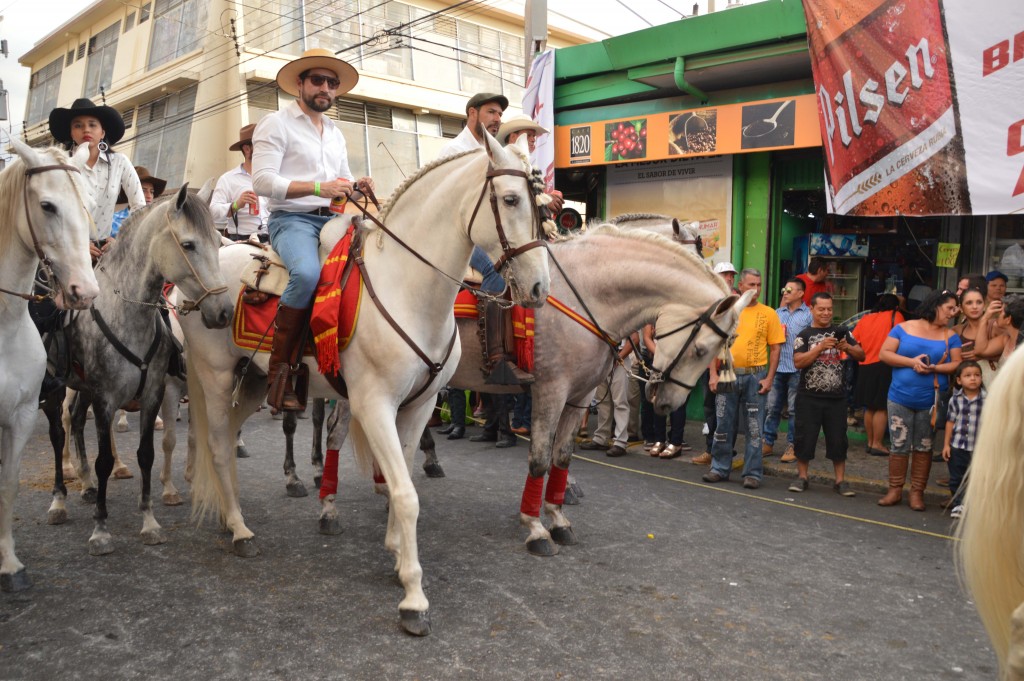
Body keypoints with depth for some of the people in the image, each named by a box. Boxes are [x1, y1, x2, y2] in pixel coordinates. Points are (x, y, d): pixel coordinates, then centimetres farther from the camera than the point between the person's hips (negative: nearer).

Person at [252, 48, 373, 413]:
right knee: (308, 273, -37)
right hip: (292, 219, -7)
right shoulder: (276, 123, 2)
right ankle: (281, 370, -24)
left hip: (331, 220, 7)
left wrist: (357, 185, 2)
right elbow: (263, 180, -11)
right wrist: (319, 187, -21)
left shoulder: (336, 133, 24)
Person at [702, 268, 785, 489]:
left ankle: (753, 473, 13)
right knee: (724, 424, 8)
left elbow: (775, 348, 1)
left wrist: (769, 378, -7)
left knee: (755, 427, 4)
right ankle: (720, 468, 20)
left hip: (755, 375, -1)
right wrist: (713, 374, -4)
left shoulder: (768, 313, 2)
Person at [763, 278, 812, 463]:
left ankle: (792, 446, 10)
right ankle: (767, 443, 16)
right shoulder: (778, 312, 14)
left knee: (795, 409, 3)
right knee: (773, 407, 8)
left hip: (797, 369, -4)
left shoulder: (809, 315, -1)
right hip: (778, 368, 4)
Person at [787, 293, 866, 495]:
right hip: (809, 397, -2)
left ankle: (840, 480, 16)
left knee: (838, 439, 6)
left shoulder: (841, 332, 9)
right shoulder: (804, 335, 1)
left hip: (836, 397, 2)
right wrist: (821, 346, -19)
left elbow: (861, 356, 9)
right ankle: (802, 477, 17)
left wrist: (847, 347, -11)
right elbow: (798, 362, -12)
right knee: (805, 438, 3)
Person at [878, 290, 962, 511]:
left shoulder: (950, 336, 6)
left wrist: (935, 368, -20)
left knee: (924, 447, 8)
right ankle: (895, 490, 13)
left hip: (931, 401, 1)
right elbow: (884, 354, -4)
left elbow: (957, 364, -2)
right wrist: (911, 362, -16)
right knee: (899, 446, 3)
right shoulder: (903, 328, 1)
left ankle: (917, 492, 17)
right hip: (900, 398, -1)